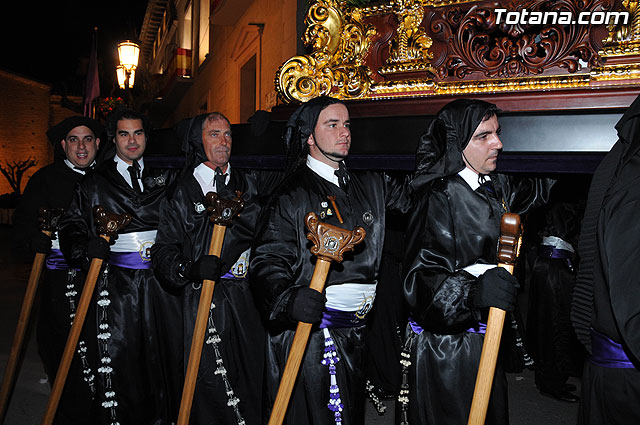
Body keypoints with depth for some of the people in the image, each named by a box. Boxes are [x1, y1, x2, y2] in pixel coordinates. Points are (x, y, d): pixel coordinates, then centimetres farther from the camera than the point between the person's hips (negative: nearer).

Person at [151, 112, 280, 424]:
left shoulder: (248, 182, 10)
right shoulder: (182, 191, 2)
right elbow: (164, 249, -2)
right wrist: (190, 269, -21)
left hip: (247, 296, 3)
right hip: (205, 299, -3)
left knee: (250, 376, 10)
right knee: (211, 379, -3)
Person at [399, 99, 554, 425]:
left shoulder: (496, 187, 6)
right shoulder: (439, 198, -19)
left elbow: (535, 191, 28)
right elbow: (419, 280, -26)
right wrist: (474, 291, -40)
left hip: (486, 342, 8)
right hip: (445, 348, -8)